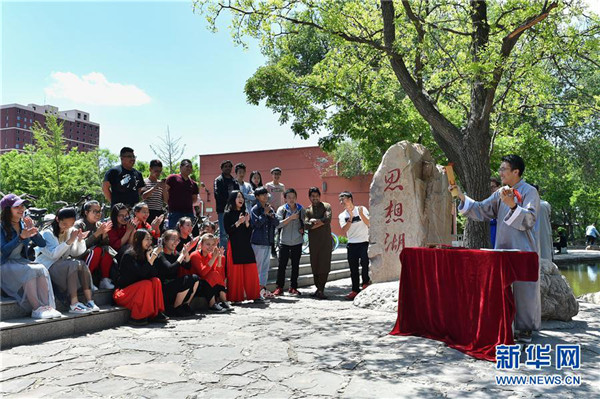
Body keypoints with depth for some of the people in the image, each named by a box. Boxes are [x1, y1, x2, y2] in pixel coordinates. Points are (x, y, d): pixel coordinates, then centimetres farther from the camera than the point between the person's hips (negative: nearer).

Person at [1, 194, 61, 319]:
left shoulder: (24, 224, 11)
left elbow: (42, 244, 5)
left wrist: (33, 230, -11)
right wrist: (21, 237, -26)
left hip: (21, 261, 5)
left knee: (42, 269, -27)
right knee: (30, 271, -34)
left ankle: (47, 306, -35)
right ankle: (36, 309, -32)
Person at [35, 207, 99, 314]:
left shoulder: (71, 231, 9)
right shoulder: (48, 233, -8)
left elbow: (76, 253, 4)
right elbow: (54, 254, -22)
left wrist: (80, 240, -13)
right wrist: (70, 241, -28)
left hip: (63, 263, 6)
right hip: (48, 265, -5)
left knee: (83, 264, -24)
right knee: (74, 264, -31)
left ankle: (89, 301, -31)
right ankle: (74, 304, -37)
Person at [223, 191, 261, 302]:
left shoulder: (245, 213, 16)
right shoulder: (228, 214, 2)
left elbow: (250, 232, 12)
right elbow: (228, 230, -8)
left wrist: (247, 223, -5)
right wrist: (238, 223, -17)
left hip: (246, 246, 5)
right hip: (234, 246, -5)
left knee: (251, 271, 0)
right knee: (235, 272, -4)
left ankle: (254, 294, 6)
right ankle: (236, 297, 3)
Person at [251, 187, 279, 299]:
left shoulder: (270, 208, 13)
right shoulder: (255, 209, -6)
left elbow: (276, 223, 7)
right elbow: (256, 224, -16)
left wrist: (271, 215, -11)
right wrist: (265, 213, -17)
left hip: (268, 242, 7)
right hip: (258, 242, -6)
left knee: (266, 266, 10)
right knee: (258, 266, -3)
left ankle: (263, 287, 17)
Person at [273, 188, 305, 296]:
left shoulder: (301, 209, 6)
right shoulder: (282, 209, -1)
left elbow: (304, 222, 19)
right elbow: (278, 224, -12)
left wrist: (302, 229, -1)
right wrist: (291, 218, -17)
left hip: (297, 242, 2)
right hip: (284, 241, -2)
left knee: (295, 265, 7)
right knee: (282, 265, -2)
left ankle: (293, 287, 16)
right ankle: (279, 287, 8)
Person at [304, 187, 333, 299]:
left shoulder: (326, 206, 6)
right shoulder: (307, 210, 11)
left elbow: (327, 219, -12)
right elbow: (306, 224, -5)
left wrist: (314, 221, -7)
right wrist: (320, 222, -12)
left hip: (326, 240, -2)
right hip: (313, 241, 3)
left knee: (324, 265, -7)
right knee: (314, 265, 5)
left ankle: (321, 290, -4)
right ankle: (318, 288, 18)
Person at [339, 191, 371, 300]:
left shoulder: (362, 209, 3)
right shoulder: (342, 216, 9)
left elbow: (369, 224, -6)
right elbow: (344, 230, -6)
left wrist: (361, 214, -18)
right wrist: (351, 218, -15)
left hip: (364, 242, -3)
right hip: (351, 244, 3)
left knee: (364, 262, -21)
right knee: (353, 268, 3)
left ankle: (366, 281, 3)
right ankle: (355, 290, 12)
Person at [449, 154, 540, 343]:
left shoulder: (529, 192, -7)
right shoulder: (501, 193, 13)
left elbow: (530, 218, -19)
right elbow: (481, 210, 10)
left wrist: (512, 205, -35)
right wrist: (462, 197, 0)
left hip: (524, 250, -6)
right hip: (503, 249, 7)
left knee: (524, 289, -1)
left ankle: (526, 329, 10)